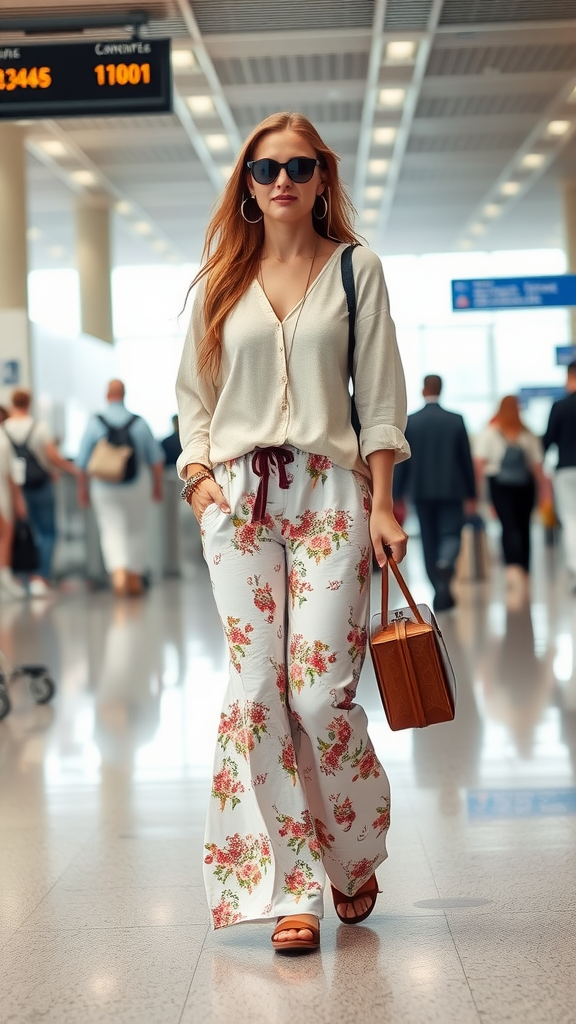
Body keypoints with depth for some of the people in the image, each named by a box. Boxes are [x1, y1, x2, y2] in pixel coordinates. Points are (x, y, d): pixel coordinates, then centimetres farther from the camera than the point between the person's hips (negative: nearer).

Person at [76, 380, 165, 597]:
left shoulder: (94, 423, -7)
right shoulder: (139, 423, -5)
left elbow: (83, 463, -4)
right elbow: (156, 459, 0)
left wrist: (83, 489, 8)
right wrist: (158, 486, 13)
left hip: (104, 488, -1)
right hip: (136, 488, 1)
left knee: (111, 531, 3)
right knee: (136, 532, 14)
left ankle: (118, 572, -21)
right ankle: (135, 579, 20)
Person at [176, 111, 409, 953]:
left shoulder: (356, 270, 7)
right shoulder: (222, 280, 13)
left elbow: (380, 397, 4)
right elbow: (193, 393, 15)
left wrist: (382, 503, -2)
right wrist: (198, 476, 0)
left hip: (328, 491, -2)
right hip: (238, 497, 2)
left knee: (321, 691, -8)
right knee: (257, 688, -3)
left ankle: (354, 855, 19)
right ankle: (290, 889, 5)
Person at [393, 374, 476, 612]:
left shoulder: (409, 422, -3)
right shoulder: (456, 421, -2)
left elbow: (402, 461, -2)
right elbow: (466, 459, 1)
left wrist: (398, 496, 4)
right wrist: (471, 495, 8)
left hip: (421, 490, 1)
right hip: (451, 490, -1)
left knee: (429, 541, 8)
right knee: (450, 534, 4)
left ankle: (441, 593, 9)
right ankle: (445, 565, -29)